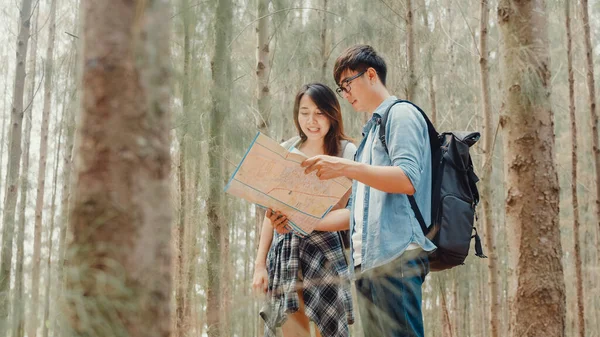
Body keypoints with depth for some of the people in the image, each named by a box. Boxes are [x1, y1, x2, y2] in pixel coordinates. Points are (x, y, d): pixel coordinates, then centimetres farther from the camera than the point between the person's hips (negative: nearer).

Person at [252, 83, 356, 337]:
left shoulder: (346, 152, 1)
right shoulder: (285, 152, 10)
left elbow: (340, 211, -5)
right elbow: (272, 212, 13)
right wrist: (260, 263, 9)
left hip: (324, 249, -3)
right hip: (284, 251, 3)